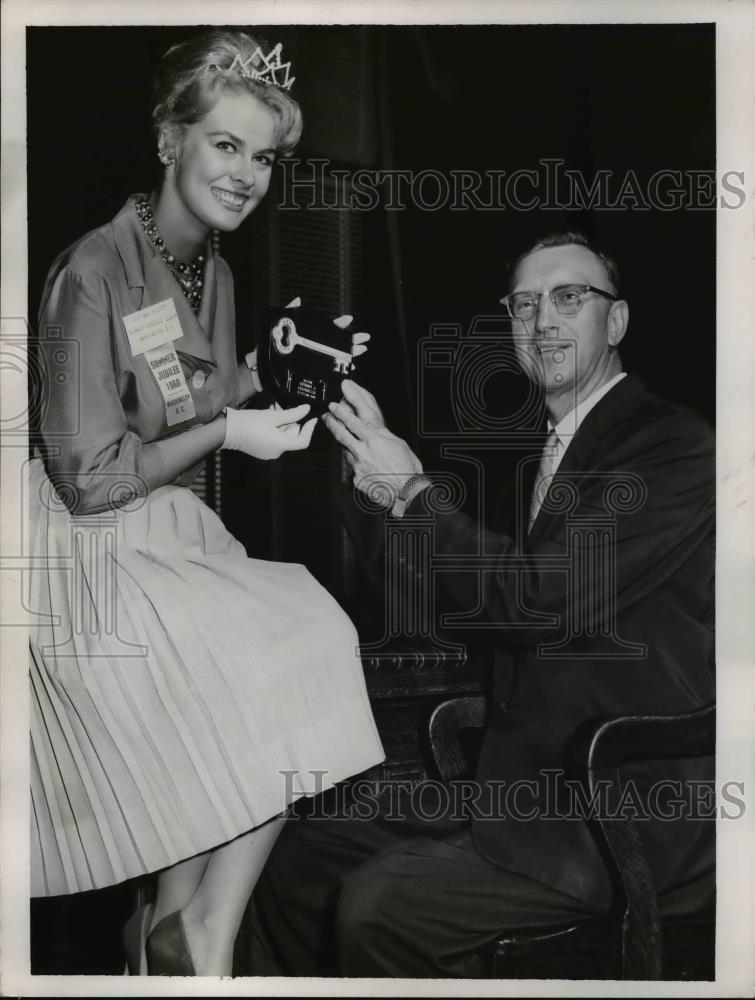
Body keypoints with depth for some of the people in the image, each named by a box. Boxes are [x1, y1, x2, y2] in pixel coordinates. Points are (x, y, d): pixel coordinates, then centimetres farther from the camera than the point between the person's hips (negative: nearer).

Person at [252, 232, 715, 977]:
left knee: (379, 904, -23)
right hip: (524, 787, 8)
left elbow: (547, 601, -22)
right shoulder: (537, 451, 14)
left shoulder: (675, 446, -12)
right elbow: (448, 594, 15)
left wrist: (411, 490, -16)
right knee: (293, 857, 2)